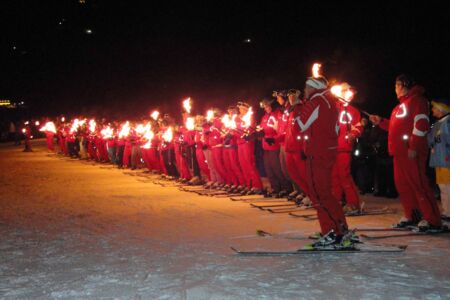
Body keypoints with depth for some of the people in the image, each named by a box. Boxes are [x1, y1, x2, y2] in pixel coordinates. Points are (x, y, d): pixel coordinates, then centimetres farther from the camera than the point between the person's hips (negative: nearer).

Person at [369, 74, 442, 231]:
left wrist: (414, 147, -23)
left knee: (418, 183, -11)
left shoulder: (416, 100, -7)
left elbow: (421, 124, -18)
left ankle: (432, 219, -9)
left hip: (411, 152, -10)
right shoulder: (402, 104, 24)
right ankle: (412, 216, 16)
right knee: (402, 184, 9)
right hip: (399, 152, 10)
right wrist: (380, 122, 23)